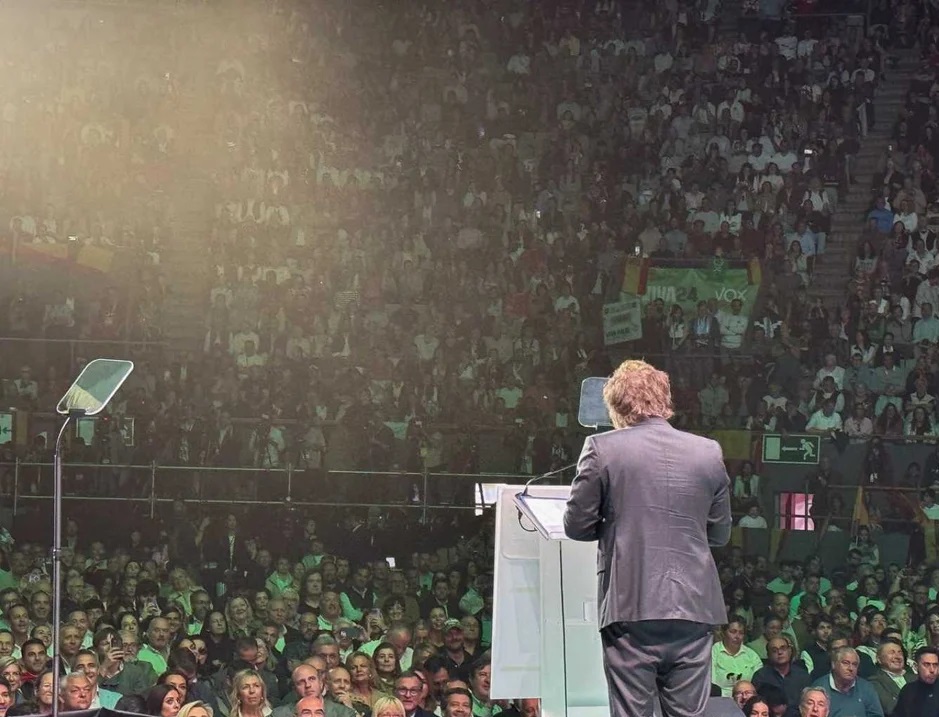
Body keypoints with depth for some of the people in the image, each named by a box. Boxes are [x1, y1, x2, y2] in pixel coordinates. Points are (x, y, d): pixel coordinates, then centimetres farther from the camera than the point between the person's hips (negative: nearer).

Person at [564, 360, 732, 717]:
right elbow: (719, 533, 13)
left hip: (631, 607, -2)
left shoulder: (602, 449, -4)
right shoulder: (709, 452, 5)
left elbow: (576, 526, 1)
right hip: (693, 608, 3)